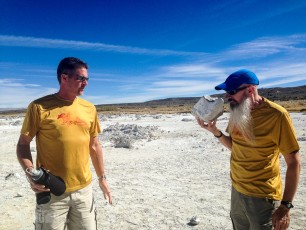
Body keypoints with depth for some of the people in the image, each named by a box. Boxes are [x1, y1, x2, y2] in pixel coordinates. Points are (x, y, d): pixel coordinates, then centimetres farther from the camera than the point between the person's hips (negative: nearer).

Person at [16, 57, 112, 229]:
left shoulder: (89, 108, 3)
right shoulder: (40, 107, -10)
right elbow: (23, 144, -2)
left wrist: (102, 178, 12)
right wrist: (30, 172, -18)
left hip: (84, 189, 4)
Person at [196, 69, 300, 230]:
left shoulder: (276, 114, -19)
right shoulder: (237, 112, -1)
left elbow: (294, 162, -15)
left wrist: (286, 205, -15)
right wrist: (215, 131, -7)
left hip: (262, 196, -6)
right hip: (237, 190, 6)